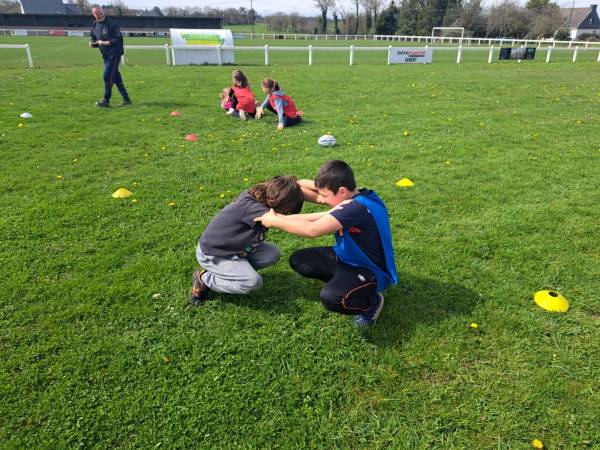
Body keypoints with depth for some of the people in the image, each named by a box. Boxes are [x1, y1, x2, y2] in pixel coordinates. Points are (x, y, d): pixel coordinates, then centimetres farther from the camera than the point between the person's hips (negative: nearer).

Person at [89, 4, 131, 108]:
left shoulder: (111, 24, -10)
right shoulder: (94, 26, 10)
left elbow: (119, 39, -15)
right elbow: (93, 39, 19)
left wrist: (106, 43, -23)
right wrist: (92, 43, -4)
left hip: (114, 54, -7)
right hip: (105, 55, 7)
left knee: (107, 76, -12)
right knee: (116, 78, 9)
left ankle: (106, 101, -6)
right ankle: (126, 99, 17)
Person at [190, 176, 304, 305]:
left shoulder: (258, 196, -11)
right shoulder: (251, 208, -37)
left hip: (230, 248, 9)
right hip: (211, 254, -9)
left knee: (273, 253, -7)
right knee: (253, 282, -25)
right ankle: (204, 279, -4)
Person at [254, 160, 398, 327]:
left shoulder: (357, 208, -34)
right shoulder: (356, 197, -6)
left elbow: (312, 230, -37)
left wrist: (274, 221, -25)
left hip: (371, 270, -9)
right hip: (348, 257, 9)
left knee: (330, 297, -36)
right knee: (298, 260, 4)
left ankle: (372, 302, -4)